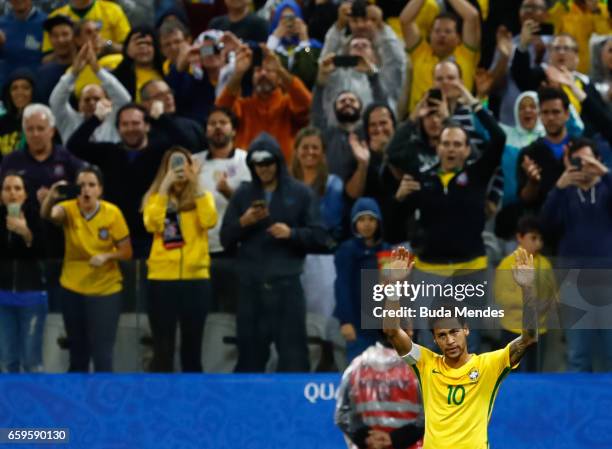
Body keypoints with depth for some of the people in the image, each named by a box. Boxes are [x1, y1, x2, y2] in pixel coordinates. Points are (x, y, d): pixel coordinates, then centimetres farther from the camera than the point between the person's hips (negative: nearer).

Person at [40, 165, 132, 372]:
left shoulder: (112, 213, -13)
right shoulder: (69, 209, -10)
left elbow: (126, 252, -7)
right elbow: (47, 214, -32)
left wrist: (107, 256, -27)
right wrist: (51, 198, -53)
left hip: (105, 290, -2)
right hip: (73, 289, 2)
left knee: (102, 353, -8)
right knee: (78, 353, 14)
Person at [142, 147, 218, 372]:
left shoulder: (201, 197, 9)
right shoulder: (155, 197, 7)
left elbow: (209, 221, -13)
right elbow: (152, 225, -13)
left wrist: (197, 183, -14)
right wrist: (164, 188, -14)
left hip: (195, 278, 1)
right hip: (162, 278, -1)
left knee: (192, 345, 6)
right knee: (163, 347, -2)